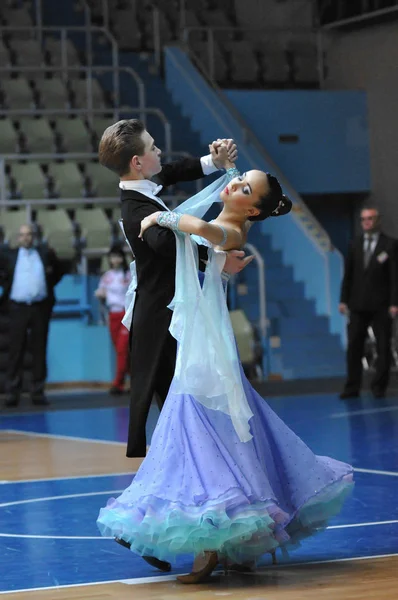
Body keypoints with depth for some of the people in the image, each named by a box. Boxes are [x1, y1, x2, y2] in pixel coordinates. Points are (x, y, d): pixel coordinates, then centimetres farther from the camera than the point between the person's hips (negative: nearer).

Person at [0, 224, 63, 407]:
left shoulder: (46, 254, 8)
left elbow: (58, 272, 20)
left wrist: (49, 284, 9)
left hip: (41, 307, 1)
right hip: (18, 307, -1)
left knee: (40, 350, 3)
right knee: (16, 350, -2)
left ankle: (38, 391, 8)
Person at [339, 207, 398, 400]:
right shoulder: (355, 245, 10)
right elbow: (348, 274, 12)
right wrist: (344, 300, 5)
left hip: (381, 306, -3)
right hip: (358, 304, 3)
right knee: (354, 346, 1)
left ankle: (379, 386, 11)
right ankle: (352, 388, 4)